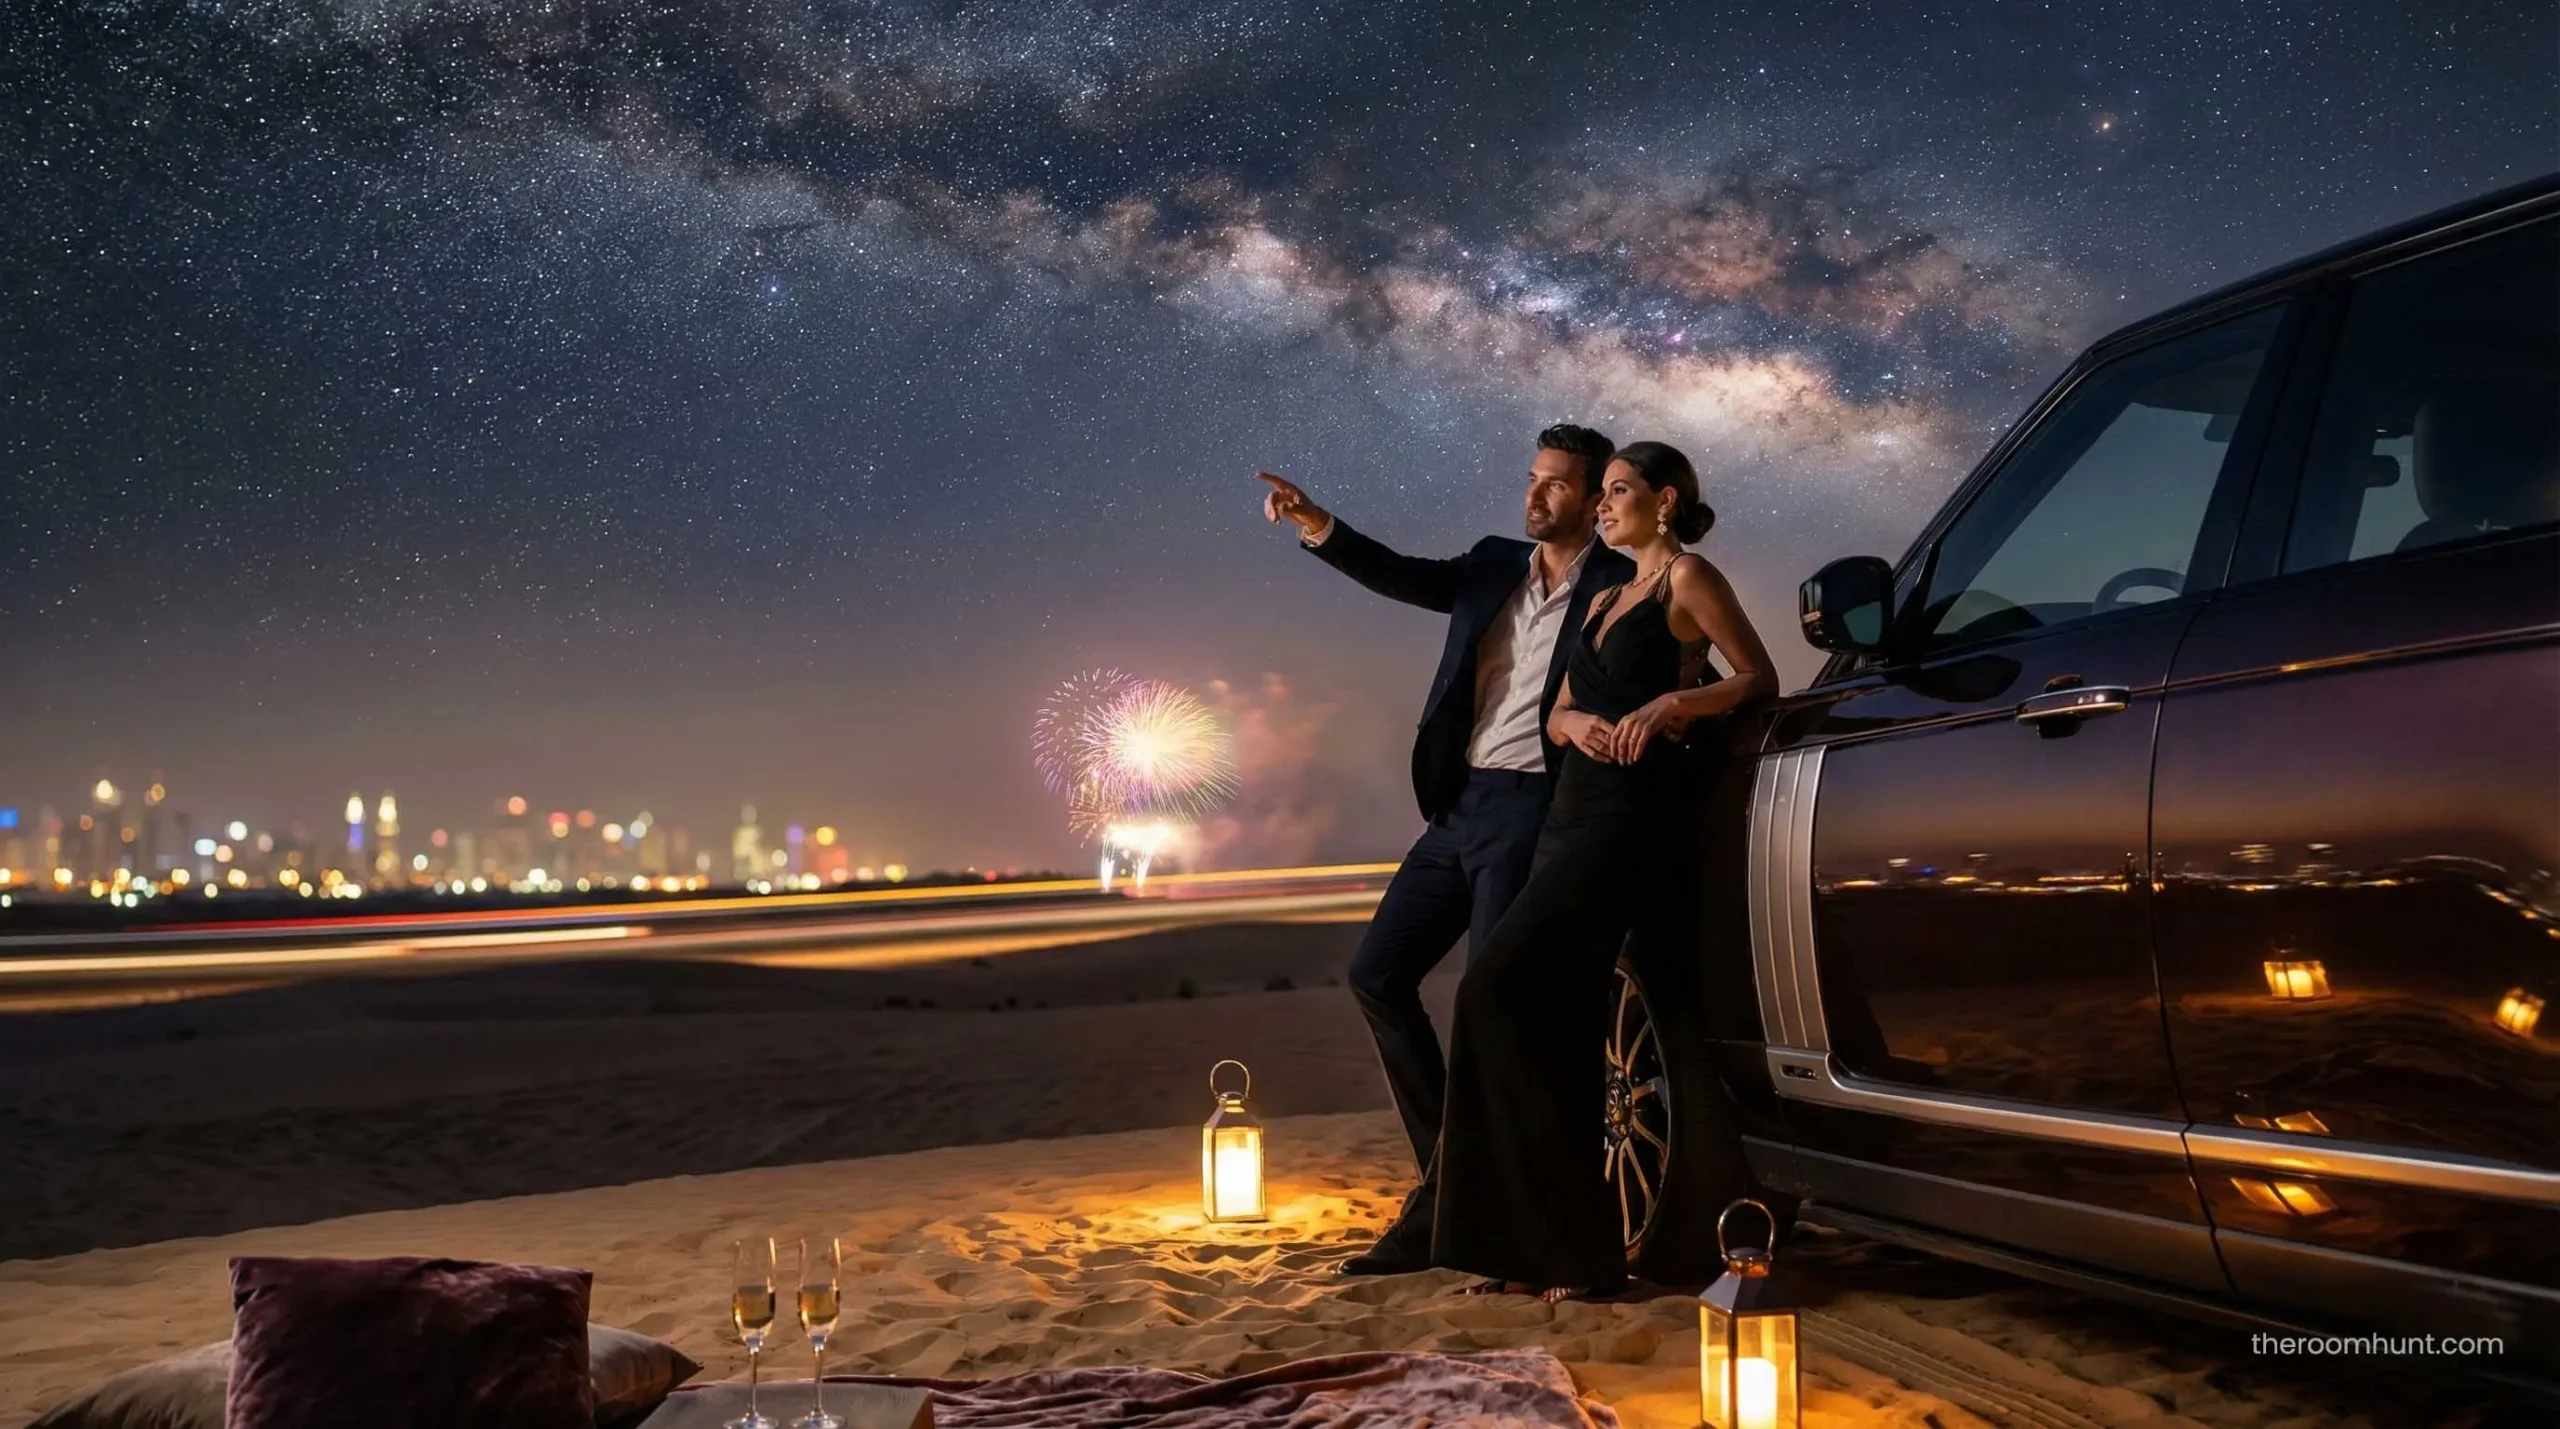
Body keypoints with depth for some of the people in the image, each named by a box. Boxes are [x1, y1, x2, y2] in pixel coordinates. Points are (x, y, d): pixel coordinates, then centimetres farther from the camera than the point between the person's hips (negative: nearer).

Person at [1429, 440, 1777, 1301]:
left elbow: (1759, 680, -4)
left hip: (1628, 815, -8)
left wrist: (1672, 700, -18)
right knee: (1556, 1023, 2)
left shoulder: (1687, 579, 2)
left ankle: (1576, 1245, -13)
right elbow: (1557, 714, 21)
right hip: (1574, 812, 8)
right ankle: (1537, 1247, 5)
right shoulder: (1607, 600, 24)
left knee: (1497, 988, -18)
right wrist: (1577, 721, -2)